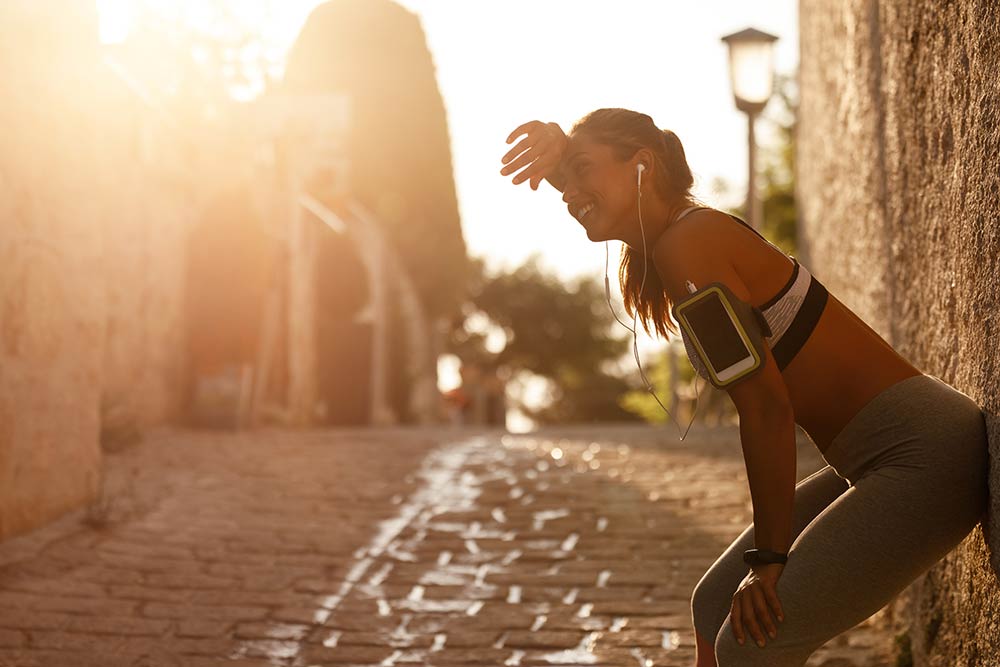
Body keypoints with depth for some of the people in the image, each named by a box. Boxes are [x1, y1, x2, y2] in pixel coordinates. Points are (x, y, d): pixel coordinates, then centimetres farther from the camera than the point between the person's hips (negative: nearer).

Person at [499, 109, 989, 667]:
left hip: (925, 456, -10)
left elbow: (764, 405, -19)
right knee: (717, 605, 14)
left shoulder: (685, 247, -17)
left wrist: (770, 559, -14)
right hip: (878, 459, 10)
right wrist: (559, 150, 4)